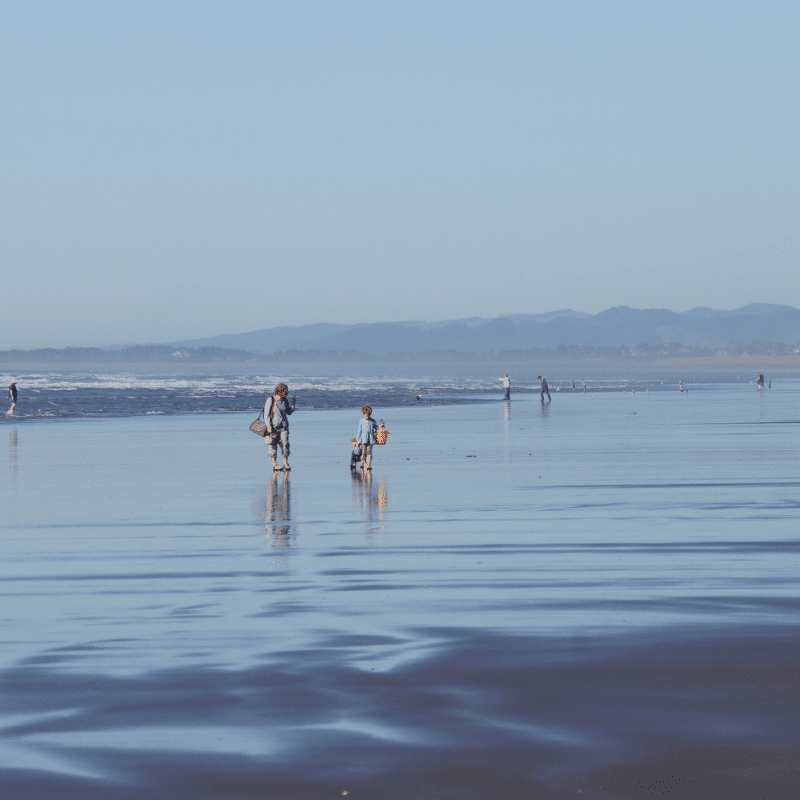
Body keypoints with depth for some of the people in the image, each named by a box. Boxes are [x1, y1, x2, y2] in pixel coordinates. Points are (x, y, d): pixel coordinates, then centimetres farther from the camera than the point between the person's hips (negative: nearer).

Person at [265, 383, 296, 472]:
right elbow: (266, 415, -9)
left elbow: (289, 412, 19)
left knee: (285, 445, -4)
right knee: (273, 447, -3)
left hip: (283, 427, 4)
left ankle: (286, 464, 5)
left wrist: (293, 404, 5)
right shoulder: (270, 401, -9)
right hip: (273, 427, -4)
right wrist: (269, 427, -15)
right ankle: (274, 465, 2)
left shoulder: (284, 401, 7)